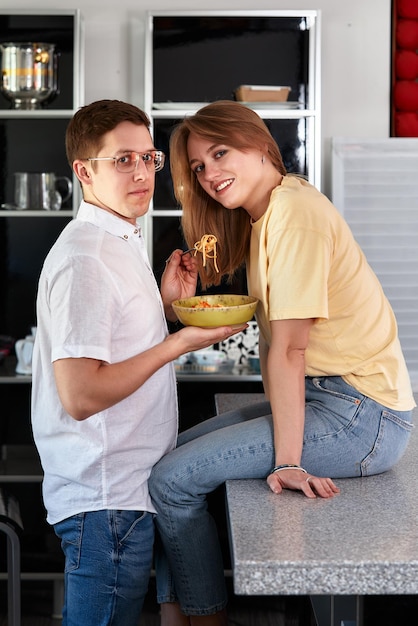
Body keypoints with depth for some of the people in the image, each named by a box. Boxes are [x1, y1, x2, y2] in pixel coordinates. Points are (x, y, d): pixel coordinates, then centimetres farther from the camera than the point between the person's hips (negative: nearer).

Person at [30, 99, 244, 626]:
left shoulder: (120, 242, 14)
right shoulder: (84, 258, -18)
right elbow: (81, 395, -24)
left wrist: (169, 304, 6)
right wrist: (179, 342, -18)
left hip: (124, 489, 10)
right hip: (105, 502, -10)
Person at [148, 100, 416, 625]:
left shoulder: (294, 211, -16)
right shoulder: (261, 215, 15)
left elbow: (289, 348, -20)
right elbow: (280, 344, 8)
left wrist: (287, 462, -20)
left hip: (360, 415, -10)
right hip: (321, 399, 10)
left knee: (172, 479, -12)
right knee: (170, 452, 9)